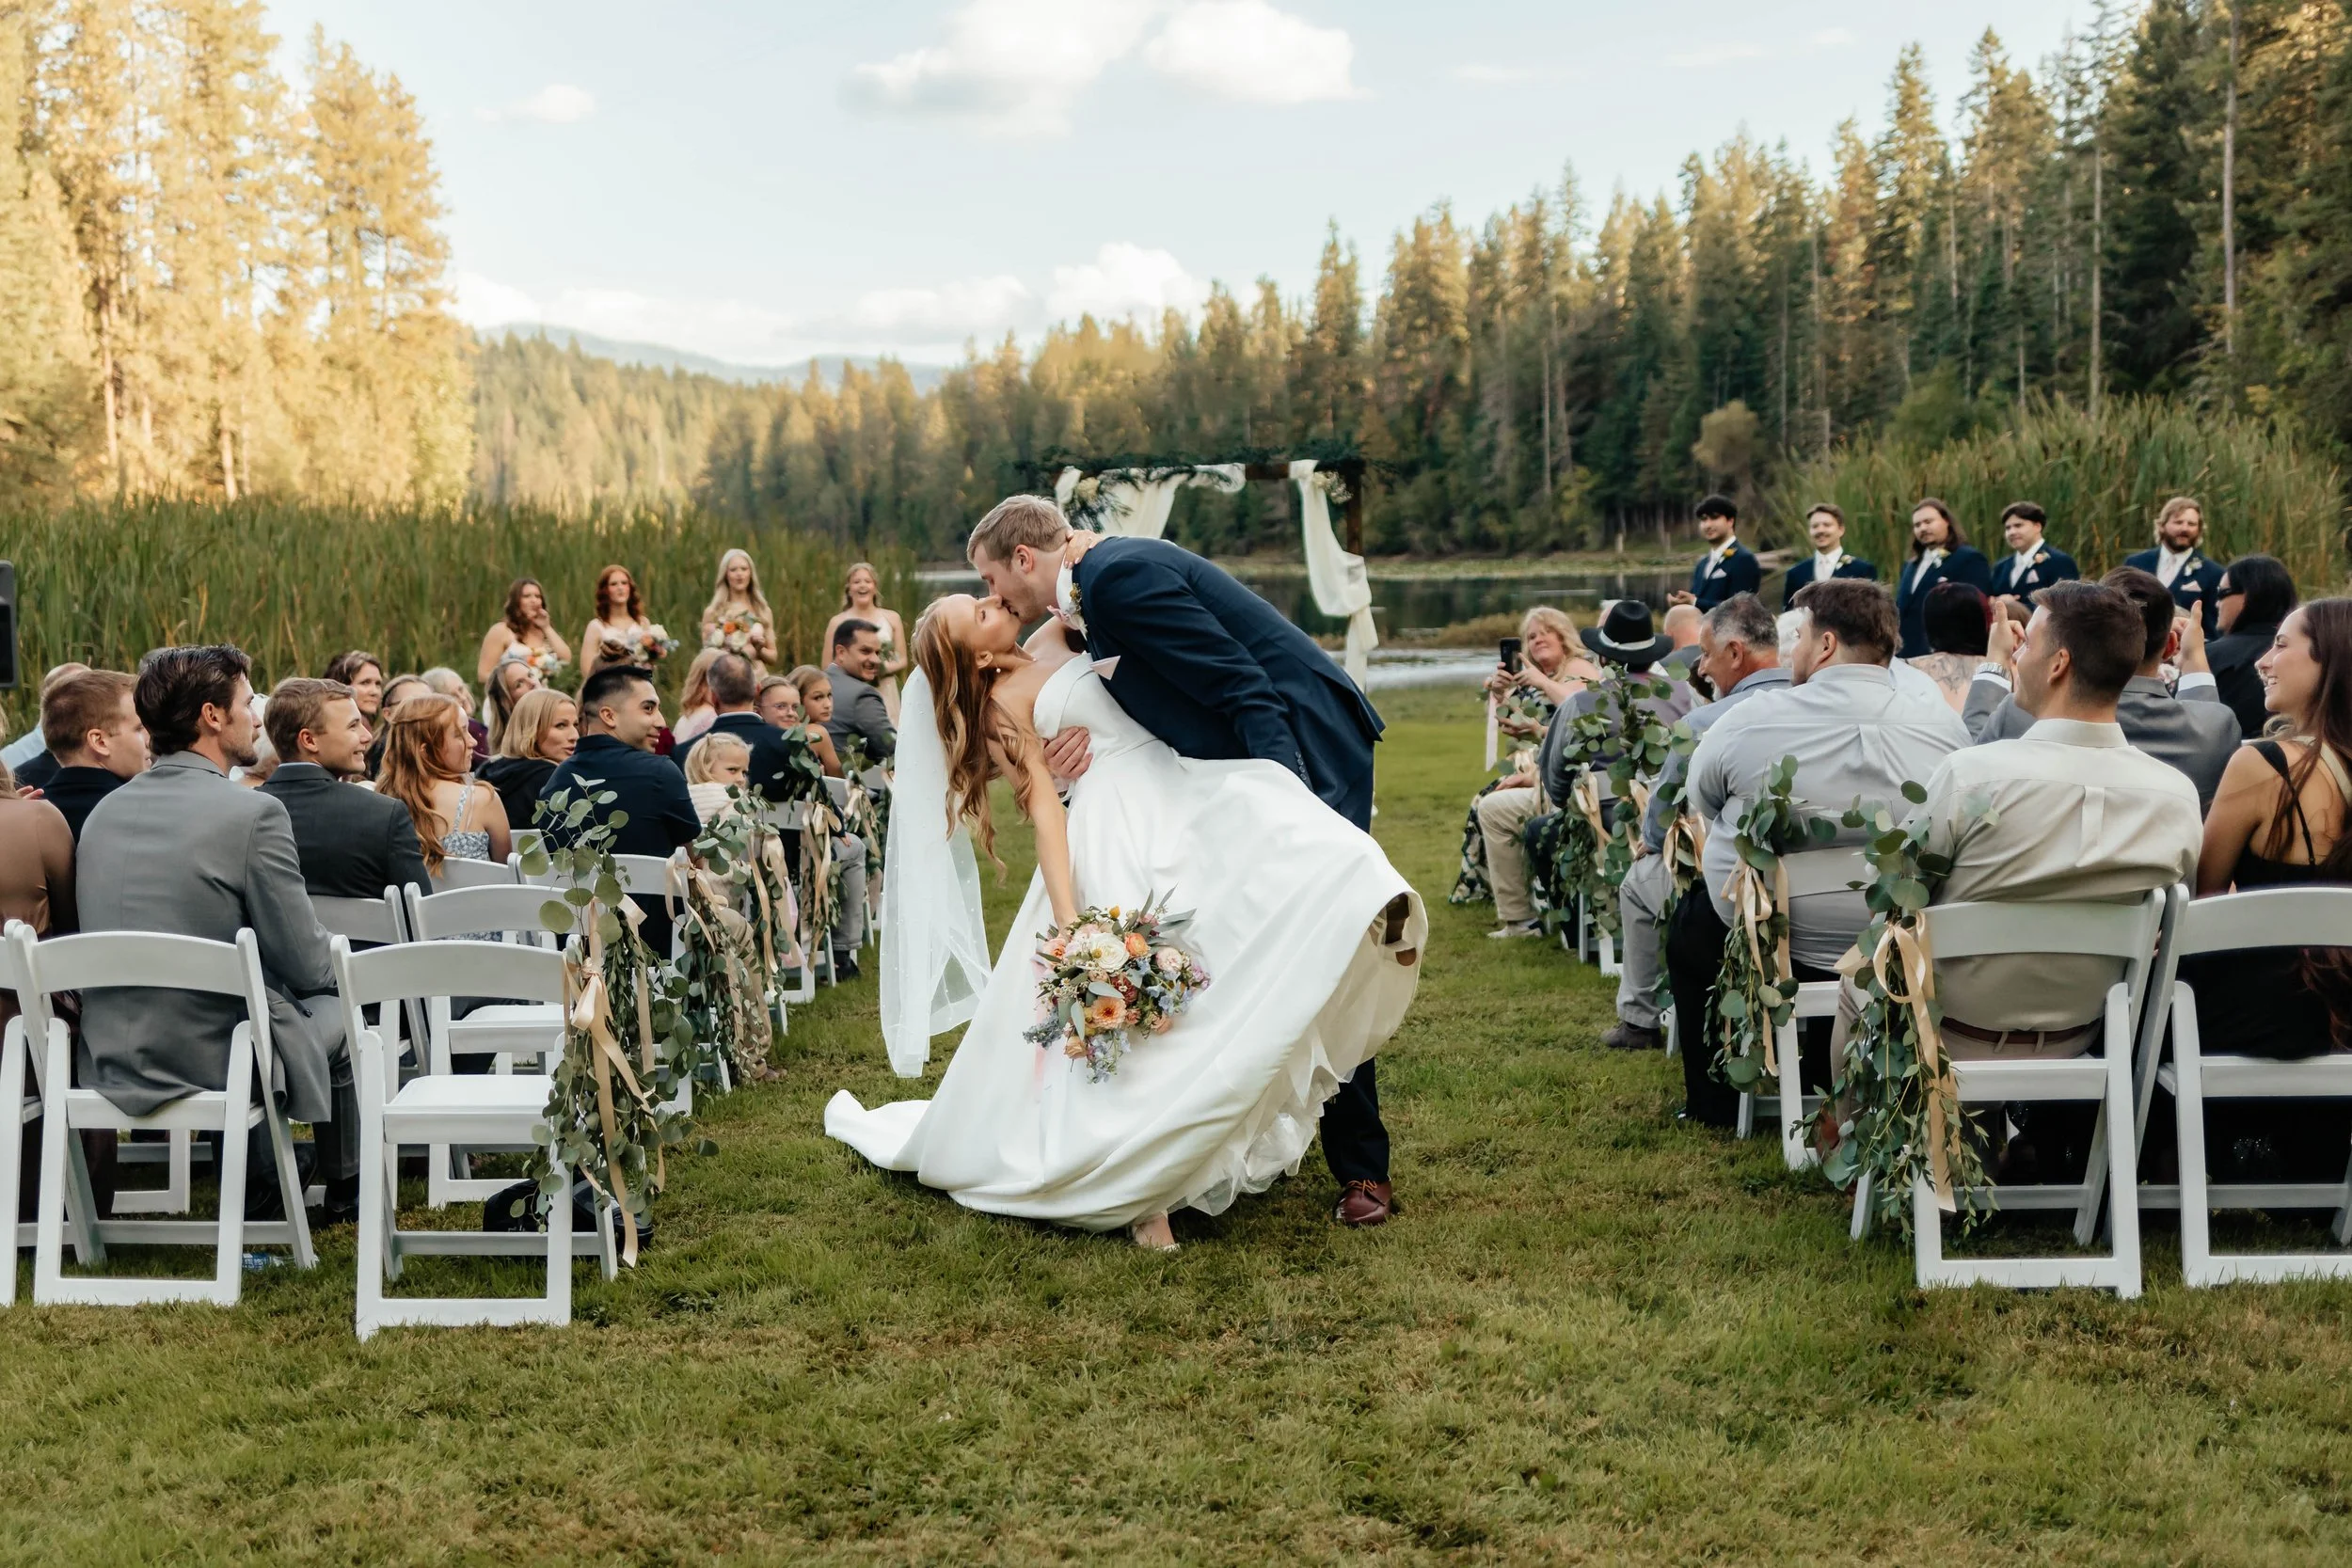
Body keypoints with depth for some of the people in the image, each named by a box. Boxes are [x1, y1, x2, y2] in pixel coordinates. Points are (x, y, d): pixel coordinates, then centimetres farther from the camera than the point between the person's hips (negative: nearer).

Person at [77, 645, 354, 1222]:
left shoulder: (105, 811, 3)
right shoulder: (254, 813, -17)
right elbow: (306, 962, -13)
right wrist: (338, 965, 12)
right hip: (213, 1060, -6)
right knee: (339, 1016, 23)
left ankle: (251, 1196, 38)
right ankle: (347, 1192, 39)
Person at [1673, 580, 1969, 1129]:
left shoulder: (1749, 720, -12)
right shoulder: (1944, 722, -4)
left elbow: (1700, 804, 6)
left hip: (1768, 948, -3)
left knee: (1688, 925, 27)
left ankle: (1714, 1104, 32)